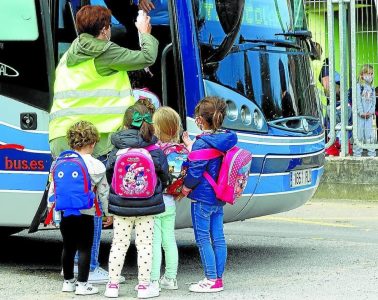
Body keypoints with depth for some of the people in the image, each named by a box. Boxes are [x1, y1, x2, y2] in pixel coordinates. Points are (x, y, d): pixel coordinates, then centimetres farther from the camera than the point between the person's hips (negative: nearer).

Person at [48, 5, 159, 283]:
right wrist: (145, 34, 22)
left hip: (63, 137, 8)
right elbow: (146, 58, 3)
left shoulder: (68, 57, 22)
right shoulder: (104, 53, -3)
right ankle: (90, 268, -5)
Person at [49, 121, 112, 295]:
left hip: (65, 211, 4)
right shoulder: (96, 166, -6)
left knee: (68, 247, 14)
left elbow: (53, 188, 10)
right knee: (84, 248, 2)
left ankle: (68, 281, 23)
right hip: (85, 213, -4)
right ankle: (82, 284, 1)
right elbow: (103, 192, -1)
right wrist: (108, 212, 9)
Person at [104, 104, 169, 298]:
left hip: (121, 208, 1)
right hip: (147, 207, -1)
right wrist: (156, 192, 24)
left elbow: (108, 177, 0)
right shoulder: (155, 151, -6)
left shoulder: (116, 152, -6)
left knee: (119, 244, 9)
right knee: (145, 245, 7)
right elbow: (164, 177, 4)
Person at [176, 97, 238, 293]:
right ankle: (218, 278, 15)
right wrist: (190, 147, 22)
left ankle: (211, 280, -3)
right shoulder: (227, 140, 6)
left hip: (203, 197, -8)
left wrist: (184, 191, -1)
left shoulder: (202, 143, -17)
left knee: (202, 239, -2)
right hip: (219, 197, 8)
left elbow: (195, 172, -16)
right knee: (218, 237, 10)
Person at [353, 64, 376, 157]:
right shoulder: (359, 86, -2)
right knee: (359, 134, -3)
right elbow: (357, 100, -9)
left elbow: (373, 101, 10)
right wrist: (361, 112, -15)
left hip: (369, 115, 4)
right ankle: (357, 154, 2)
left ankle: (371, 154, 9)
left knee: (370, 135, 3)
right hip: (359, 115, -4)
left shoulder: (372, 88, 13)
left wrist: (371, 112, -6)